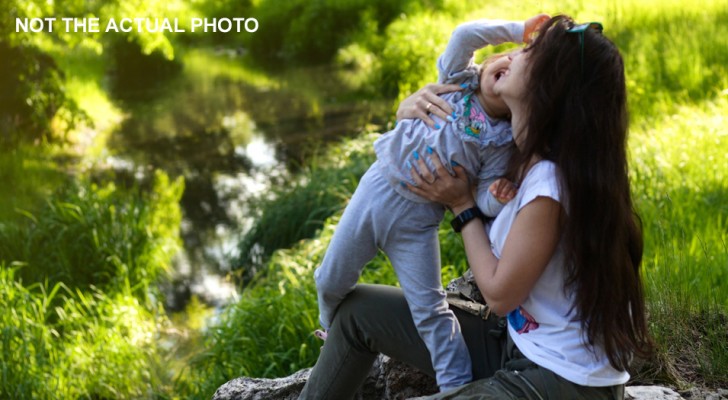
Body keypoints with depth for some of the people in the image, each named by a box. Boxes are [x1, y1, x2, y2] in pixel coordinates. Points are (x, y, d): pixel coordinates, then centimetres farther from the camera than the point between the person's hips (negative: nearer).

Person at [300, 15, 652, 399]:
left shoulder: (549, 184, -27)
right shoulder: (527, 156, -2)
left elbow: (499, 294, -19)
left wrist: (461, 205, -12)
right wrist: (416, 104, -7)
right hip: (521, 347, 9)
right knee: (359, 308, 12)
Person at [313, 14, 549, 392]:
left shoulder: (501, 141, -8)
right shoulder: (457, 81, -2)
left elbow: (485, 198, -12)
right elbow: (465, 35, -16)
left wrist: (497, 198, -34)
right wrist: (520, 30, -13)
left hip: (418, 219, -3)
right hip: (376, 189, 3)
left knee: (430, 310, -2)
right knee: (330, 280, 14)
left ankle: (458, 387, 10)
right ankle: (333, 331, 45)